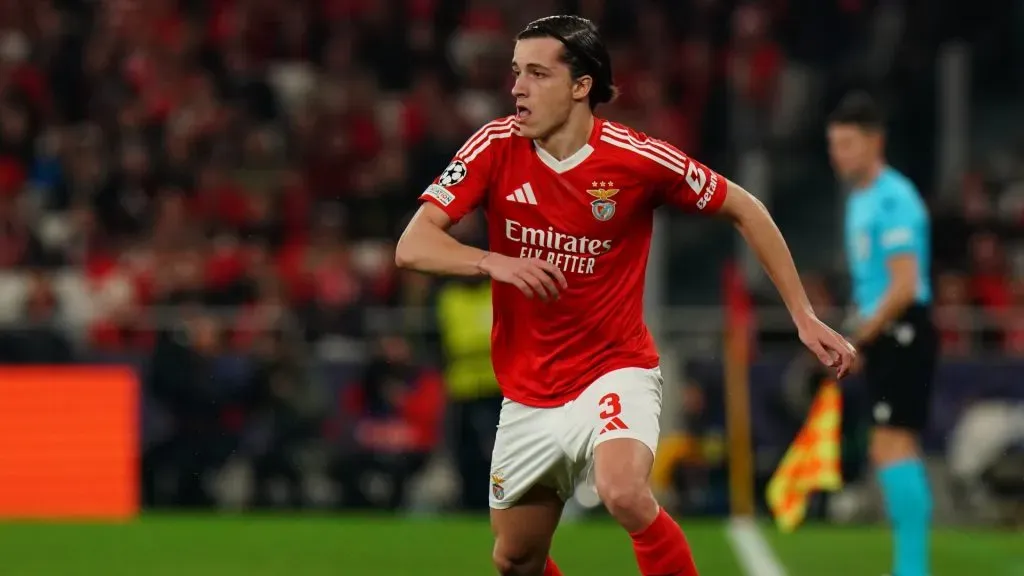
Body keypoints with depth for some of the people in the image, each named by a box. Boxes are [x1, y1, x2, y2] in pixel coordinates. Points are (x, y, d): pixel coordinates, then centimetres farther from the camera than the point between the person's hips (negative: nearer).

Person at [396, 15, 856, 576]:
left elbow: (745, 211, 0)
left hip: (614, 374, -4)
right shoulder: (497, 148, -9)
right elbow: (412, 246, -15)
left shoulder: (638, 159, -14)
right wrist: (496, 263, -33)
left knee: (624, 494, -33)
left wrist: (804, 317, -2)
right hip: (528, 396, 4)